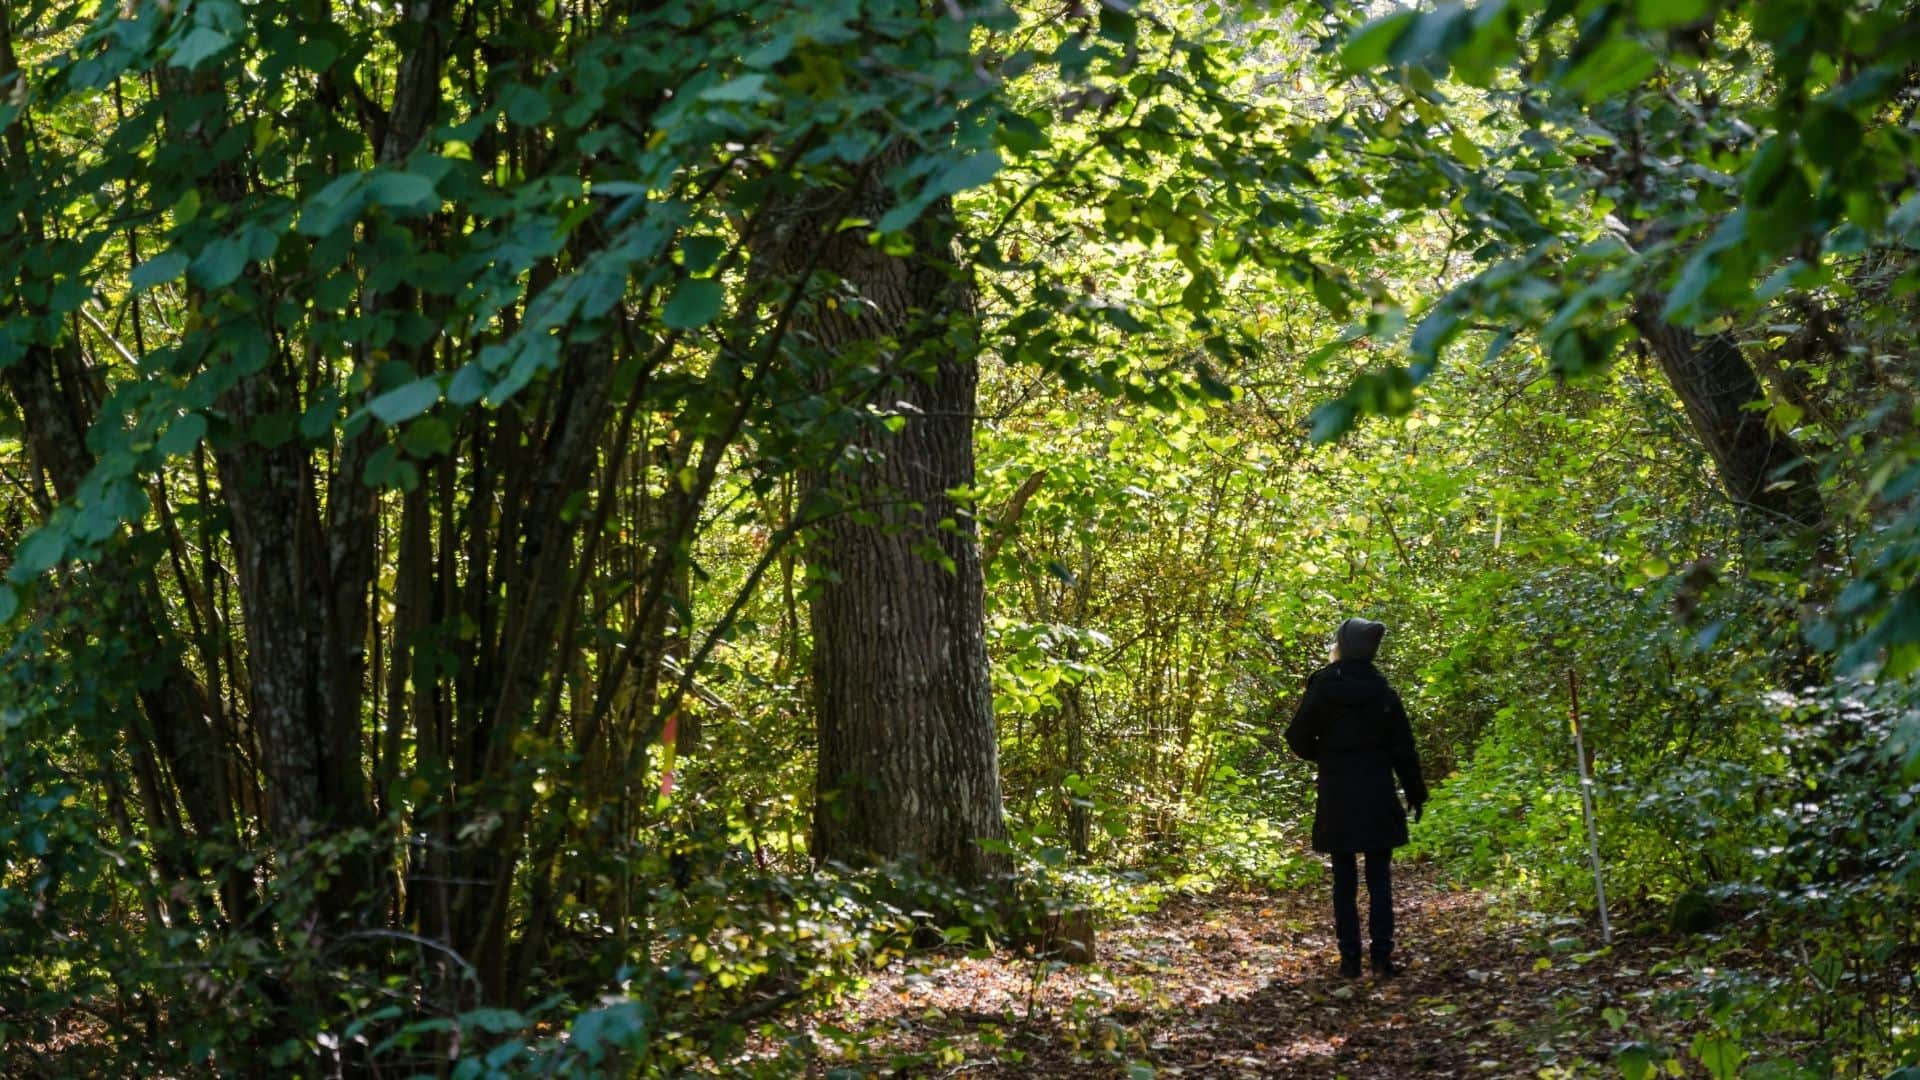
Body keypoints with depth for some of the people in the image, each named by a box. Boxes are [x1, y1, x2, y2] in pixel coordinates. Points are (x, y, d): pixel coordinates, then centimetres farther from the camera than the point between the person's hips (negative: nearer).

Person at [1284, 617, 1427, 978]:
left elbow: (1298, 739, -4)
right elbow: (1403, 749, 2)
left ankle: (1350, 958, 3)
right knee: (1379, 879, 5)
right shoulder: (1383, 693, -2)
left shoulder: (1321, 688, -7)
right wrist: (1415, 794, 11)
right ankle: (1382, 957, -1)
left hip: (1336, 799, -1)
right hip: (1376, 798, 1)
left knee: (1344, 880, 6)